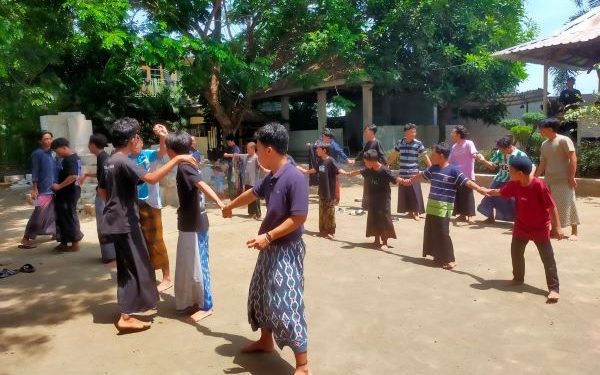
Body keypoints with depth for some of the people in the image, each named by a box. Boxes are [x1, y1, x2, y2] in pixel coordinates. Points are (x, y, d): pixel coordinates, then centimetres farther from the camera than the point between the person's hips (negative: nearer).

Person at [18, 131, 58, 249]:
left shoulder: (53, 153, 10)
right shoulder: (37, 154, -7)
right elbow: (35, 172, -10)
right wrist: (34, 189, -14)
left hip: (55, 188, 7)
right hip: (43, 189, -6)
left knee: (55, 212, 15)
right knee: (39, 215, -9)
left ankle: (55, 232, 29)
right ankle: (26, 239, -5)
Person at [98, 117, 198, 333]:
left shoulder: (110, 161, 12)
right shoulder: (124, 161, -19)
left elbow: (102, 191, 21)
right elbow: (151, 178, -34)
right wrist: (177, 159, -33)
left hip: (116, 220, 10)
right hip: (125, 221, -10)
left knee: (127, 266, 18)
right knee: (135, 267, -3)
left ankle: (127, 310, 30)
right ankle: (125, 318, -1)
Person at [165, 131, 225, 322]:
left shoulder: (184, 167, -19)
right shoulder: (188, 164, 9)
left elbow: (203, 185, -36)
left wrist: (219, 203, -51)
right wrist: (166, 136, 41)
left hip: (194, 225, -10)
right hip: (192, 223, 10)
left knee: (197, 265, 0)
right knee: (188, 265, 19)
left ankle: (206, 306, 12)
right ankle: (194, 301, 31)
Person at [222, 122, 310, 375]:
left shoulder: (294, 178, -22)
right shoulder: (272, 177, 6)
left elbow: (299, 217, -24)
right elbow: (253, 193, 24)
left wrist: (268, 236, -25)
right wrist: (230, 207, 40)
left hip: (287, 250, -9)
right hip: (270, 248, 9)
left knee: (286, 304, -8)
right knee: (260, 295, 21)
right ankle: (266, 341, 42)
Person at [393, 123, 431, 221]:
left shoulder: (418, 144, -5)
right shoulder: (399, 143, 3)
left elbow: (425, 157, -6)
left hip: (413, 173, -3)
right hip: (402, 174, 3)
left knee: (415, 194, -3)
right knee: (404, 194, 8)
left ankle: (416, 213, 9)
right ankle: (410, 212, 22)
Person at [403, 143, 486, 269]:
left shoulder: (453, 170, -13)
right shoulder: (433, 168, 8)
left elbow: (467, 181, -20)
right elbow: (421, 175, 25)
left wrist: (480, 189, -34)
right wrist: (409, 181, 39)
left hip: (443, 208, -7)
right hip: (431, 206, 8)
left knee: (442, 233, -7)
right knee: (431, 232, 11)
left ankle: (449, 259, 4)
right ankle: (438, 256, 23)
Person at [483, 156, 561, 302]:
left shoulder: (539, 185, -28)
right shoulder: (514, 184, -9)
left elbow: (552, 206, -22)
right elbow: (500, 192, 13)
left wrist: (557, 226, -20)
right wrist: (488, 191, 21)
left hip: (540, 229, -6)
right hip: (521, 227, 6)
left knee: (548, 258, -1)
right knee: (516, 253, 16)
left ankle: (553, 288, 6)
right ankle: (518, 278, 36)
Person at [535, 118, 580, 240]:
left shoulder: (564, 140, -9)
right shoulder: (544, 144, 12)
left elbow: (573, 158, -14)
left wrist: (572, 177, -19)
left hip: (564, 180, -7)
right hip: (549, 180, 7)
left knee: (567, 205, -3)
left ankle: (574, 232, 7)